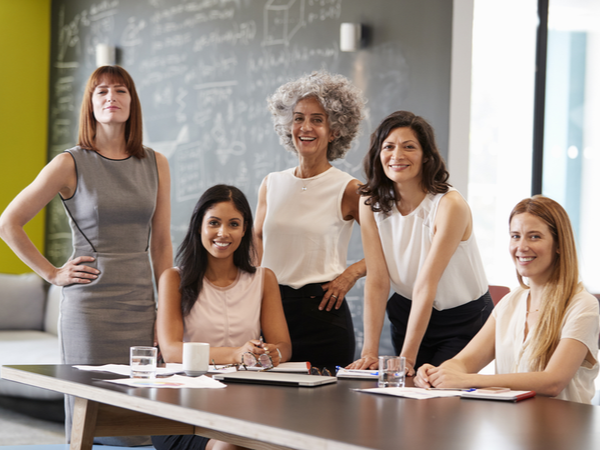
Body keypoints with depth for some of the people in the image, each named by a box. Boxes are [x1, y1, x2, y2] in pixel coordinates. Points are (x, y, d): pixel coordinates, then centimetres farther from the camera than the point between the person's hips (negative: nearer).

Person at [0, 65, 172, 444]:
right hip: (89, 309, -3)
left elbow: (161, 245, 11)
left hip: (142, 308, 3)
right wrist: (52, 274, -1)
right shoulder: (71, 164, -2)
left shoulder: (156, 165, 9)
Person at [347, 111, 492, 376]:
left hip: (464, 321, -4)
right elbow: (377, 279, -12)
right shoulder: (371, 204, -8)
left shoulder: (450, 205, -23)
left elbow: (426, 284, -27)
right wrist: (369, 352, -20)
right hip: (407, 314, 4)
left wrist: (407, 357, -28)